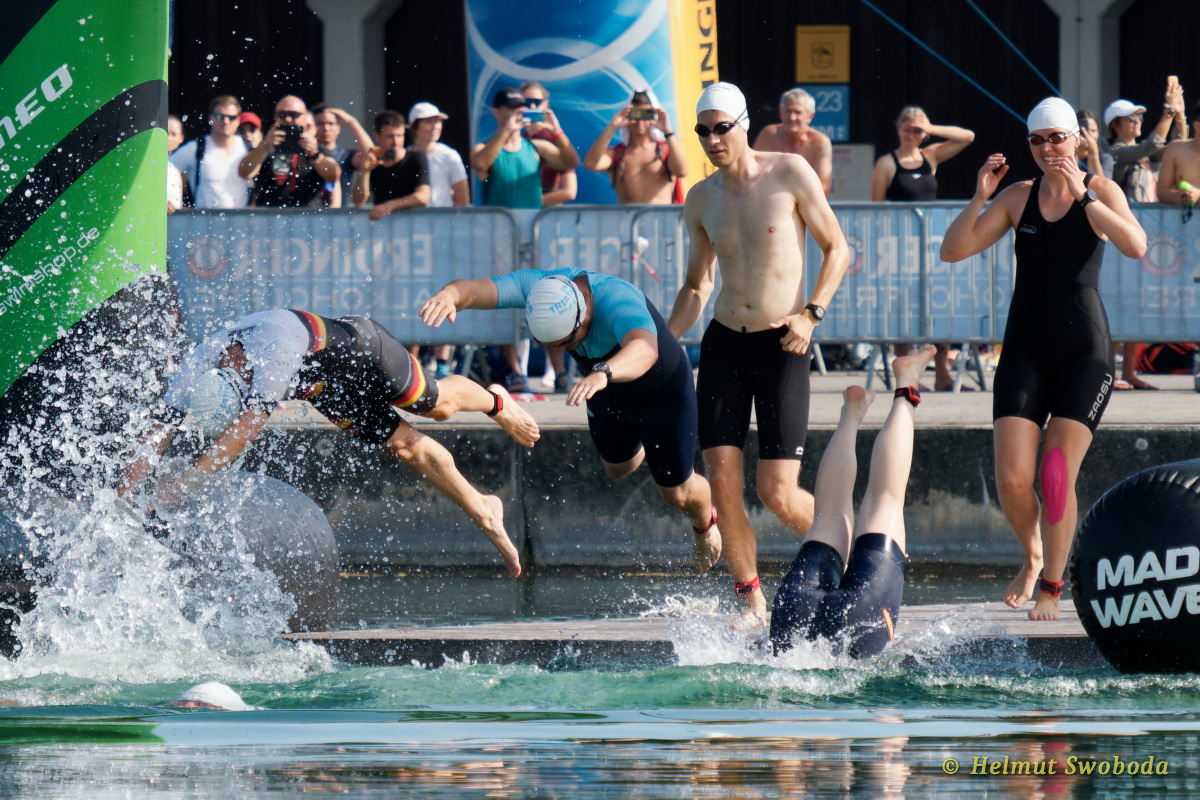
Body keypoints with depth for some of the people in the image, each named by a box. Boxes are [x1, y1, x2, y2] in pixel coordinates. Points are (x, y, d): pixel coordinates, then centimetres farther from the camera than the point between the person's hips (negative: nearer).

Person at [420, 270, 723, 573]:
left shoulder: (619, 302, -46)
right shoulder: (536, 286, -31)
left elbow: (645, 350, -67)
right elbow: (476, 290, -46)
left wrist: (602, 374, -87)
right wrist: (449, 296, -71)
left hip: (663, 391, -5)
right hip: (609, 396, 5)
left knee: (676, 492, 10)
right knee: (619, 468, 27)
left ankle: (706, 523, 46)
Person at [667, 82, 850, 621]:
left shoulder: (788, 173, -4)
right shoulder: (701, 199, 8)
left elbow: (836, 249, 0)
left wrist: (811, 313, -14)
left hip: (781, 347, -4)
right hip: (723, 342, 4)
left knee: (777, 494, -9)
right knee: (722, 483, -6)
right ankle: (752, 603, 5)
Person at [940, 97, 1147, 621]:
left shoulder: (1100, 191, 0)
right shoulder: (1018, 197, 8)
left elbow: (1136, 246, -18)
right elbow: (953, 250, 5)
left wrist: (1084, 197, -22)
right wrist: (980, 197, -8)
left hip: (1083, 349, -3)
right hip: (1025, 347, 3)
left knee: (1057, 475, -10)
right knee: (1011, 479, -9)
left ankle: (1052, 587, 6)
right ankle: (1032, 555, 20)